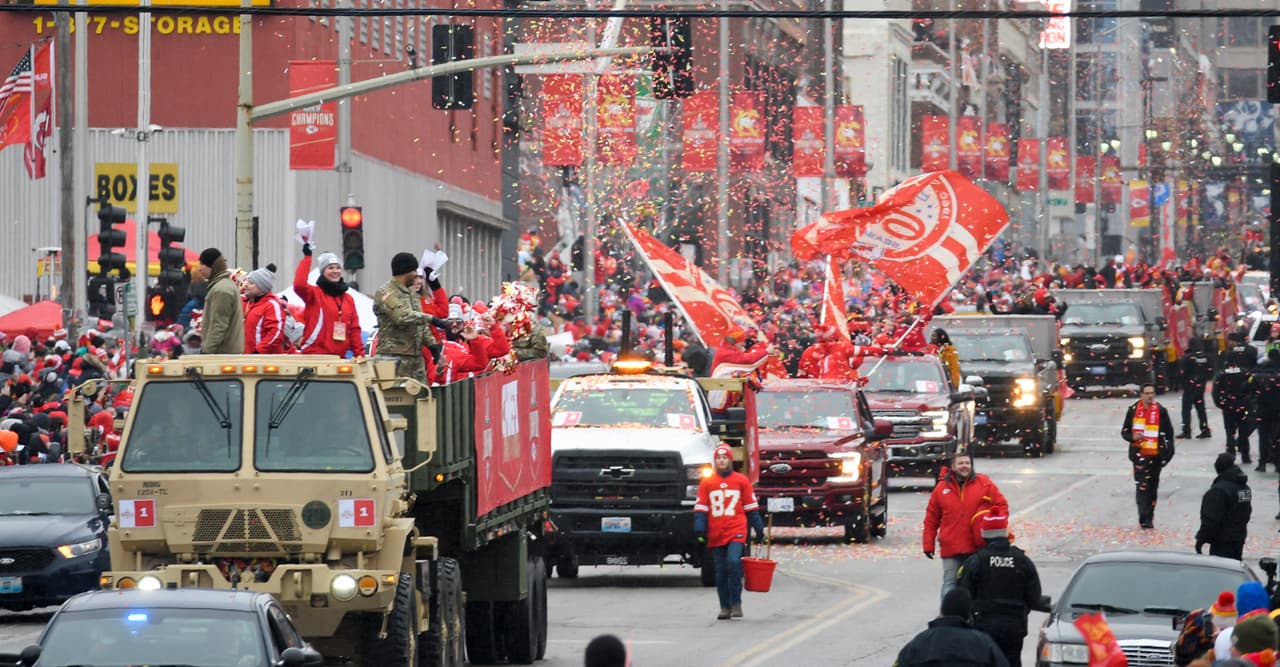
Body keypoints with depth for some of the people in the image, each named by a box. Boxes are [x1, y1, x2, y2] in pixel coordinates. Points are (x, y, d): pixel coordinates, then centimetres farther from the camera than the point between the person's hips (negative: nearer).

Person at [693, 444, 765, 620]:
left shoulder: (741, 481, 7)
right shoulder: (707, 483, 8)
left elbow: (751, 507, 13)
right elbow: (700, 508, 8)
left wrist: (758, 529, 13)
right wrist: (700, 529, -3)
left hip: (736, 532, -2)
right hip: (715, 535, 2)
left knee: (733, 562, -21)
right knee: (720, 572, 3)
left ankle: (736, 604, -11)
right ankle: (725, 607, 13)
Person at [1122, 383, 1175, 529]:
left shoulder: (1161, 411, 3)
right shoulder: (1133, 410, 1)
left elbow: (1169, 432, 9)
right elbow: (1124, 431, 8)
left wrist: (1168, 451, 1)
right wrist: (1132, 437, -14)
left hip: (1156, 455, 2)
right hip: (1140, 454, -2)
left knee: (1153, 486, 10)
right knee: (1142, 485, -13)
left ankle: (1149, 517, 20)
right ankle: (1144, 519, -17)